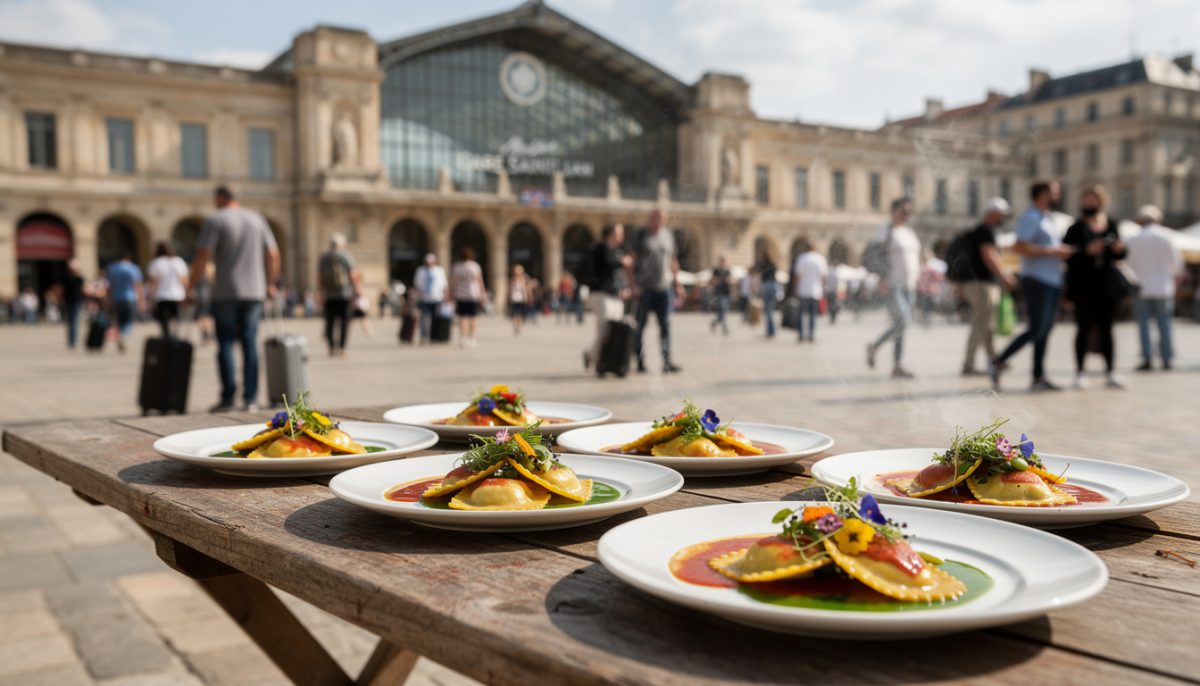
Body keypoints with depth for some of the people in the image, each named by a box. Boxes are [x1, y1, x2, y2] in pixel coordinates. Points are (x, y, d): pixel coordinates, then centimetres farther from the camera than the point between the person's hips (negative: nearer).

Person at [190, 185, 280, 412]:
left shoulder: (215, 220, -2)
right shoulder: (257, 218, 11)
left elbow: (202, 257, -10)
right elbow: (273, 254, 11)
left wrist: (191, 287, -4)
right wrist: (269, 284, 21)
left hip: (224, 292, -3)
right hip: (254, 291, 4)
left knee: (226, 344, 1)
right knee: (250, 344, 4)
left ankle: (227, 398, -2)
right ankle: (250, 399, 3)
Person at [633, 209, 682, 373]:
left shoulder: (668, 234, 13)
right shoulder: (641, 236, -2)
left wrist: (677, 283, 15)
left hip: (664, 286, 4)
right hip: (645, 287, -4)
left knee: (665, 324, -2)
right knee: (640, 326, 2)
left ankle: (667, 361, -3)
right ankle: (640, 361, 11)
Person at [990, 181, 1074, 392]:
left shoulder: (1049, 219, 20)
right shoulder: (1030, 218, -10)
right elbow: (1019, 247, -23)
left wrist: (1063, 252, 13)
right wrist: (1052, 251, -19)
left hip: (1052, 282, 9)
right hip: (1037, 281, -9)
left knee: (1045, 330, 6)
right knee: (1036, 329, -12)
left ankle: (1038, 378, 8)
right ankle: (998, 364, -7)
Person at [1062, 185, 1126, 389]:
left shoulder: (1111, 225, 11)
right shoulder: (1076, 228, -3)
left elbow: (1120, 255, 17)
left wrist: (1120, 249, -4)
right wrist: (1087, 251, -22)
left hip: (1106, 286, 4)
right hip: (1084, 286, -4)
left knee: (1106, 328, 6)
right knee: (1085, 328, -2)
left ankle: (1111, 372, 9)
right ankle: (1080, 371, 6)